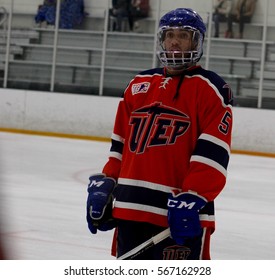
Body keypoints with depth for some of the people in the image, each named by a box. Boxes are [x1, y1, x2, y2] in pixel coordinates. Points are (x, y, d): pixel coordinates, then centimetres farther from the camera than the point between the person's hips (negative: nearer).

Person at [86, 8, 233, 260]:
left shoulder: (210, 89, -4)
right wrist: (103, 186, 10)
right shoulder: (139, 85, 16)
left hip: (181, 215, -7)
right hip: (129, 209, 7)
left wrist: (192, 200, -21)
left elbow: (213, 155, -13)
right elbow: (120, 145, 20)